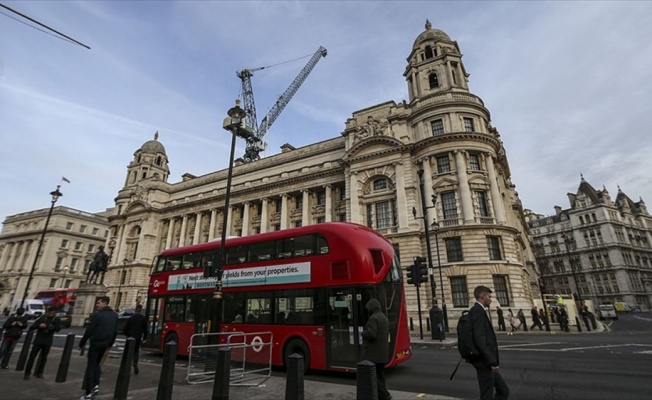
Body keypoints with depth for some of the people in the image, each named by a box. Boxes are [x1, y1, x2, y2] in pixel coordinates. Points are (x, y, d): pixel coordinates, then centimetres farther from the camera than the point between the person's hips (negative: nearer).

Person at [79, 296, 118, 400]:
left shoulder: (97, 314, -12)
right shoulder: (114, 315, 9)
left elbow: (89, 330, -14)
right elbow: (115, 331, 11)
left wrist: (82, 342, -2)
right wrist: (110, 344, 19)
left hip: (95, 343, -6)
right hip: (105, 344, 6)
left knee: (91, 366, 2)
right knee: (96, 364, 23)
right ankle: (96, 385, 15)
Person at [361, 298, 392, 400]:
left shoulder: (373, 318, -18)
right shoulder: (384, 318, 12)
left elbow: (371, 334, -28)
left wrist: (363, 333, -7)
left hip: (373, 353, -9)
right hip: (382, 353, 9)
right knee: (380, 375, 15)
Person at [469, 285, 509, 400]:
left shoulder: (478, 311, 15)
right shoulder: (478, 310, -17)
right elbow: (479, 338, -25)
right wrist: (492, 362, -22)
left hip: (487, 362, 10)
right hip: (484, 362, -10)